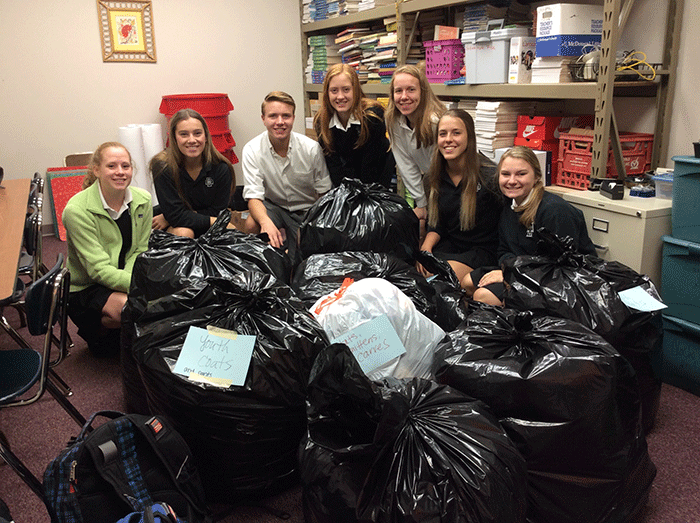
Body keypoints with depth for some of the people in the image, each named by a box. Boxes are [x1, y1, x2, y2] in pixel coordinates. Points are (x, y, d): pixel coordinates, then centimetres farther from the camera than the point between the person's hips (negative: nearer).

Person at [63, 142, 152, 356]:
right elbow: (99, 269, -24)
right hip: (84, 289, -5)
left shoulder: (142, 200, -4)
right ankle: (97, 333, 1)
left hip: (121, 282, 5)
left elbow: (141, 251, 0)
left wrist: (128, 278, -22)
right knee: (129, 306, -33)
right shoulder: (77, 210, -19)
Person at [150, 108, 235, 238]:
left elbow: (216, 211, -9)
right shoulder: (163, 167, -20)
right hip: (172, 227, -2)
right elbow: (176, 215, -21)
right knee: (183, 233, -35)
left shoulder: (221, 168, -14)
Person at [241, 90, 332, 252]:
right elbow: (254, 197, -20)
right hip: (273, 206, 0)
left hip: (306, 210, 0)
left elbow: (324, 193, -6)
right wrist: (266, 221, -43)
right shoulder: (252, 150, -15)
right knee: (252, 224, -31)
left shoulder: (312, 148, -16)